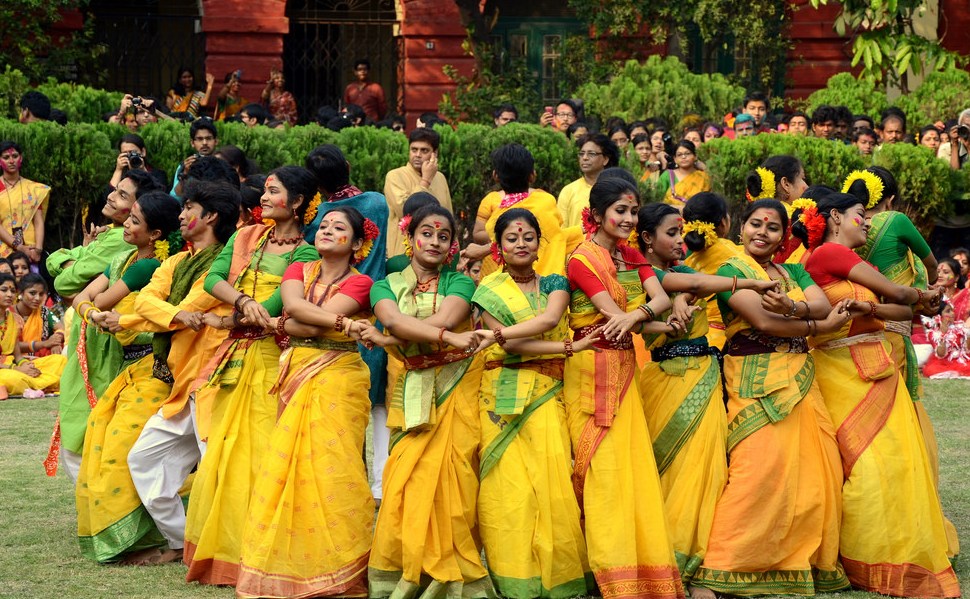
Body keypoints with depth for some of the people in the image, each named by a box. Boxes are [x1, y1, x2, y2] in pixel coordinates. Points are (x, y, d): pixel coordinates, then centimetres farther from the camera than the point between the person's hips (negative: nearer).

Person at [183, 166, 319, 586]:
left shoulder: (305, 254, -3)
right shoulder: (246, 237, 14)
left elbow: (273, 307, -13)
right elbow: (213, 277, 0)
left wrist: (222, 321, -5)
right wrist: (243, 301, -18)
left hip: (269, 358, -6)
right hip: (233, 356, 6)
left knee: (258, 454, -8)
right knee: (221, 453, 5)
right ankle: (218, 551, 11)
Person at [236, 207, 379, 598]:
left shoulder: (360, 283, -1)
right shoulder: (298, 271, 13)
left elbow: (305, 324, -12)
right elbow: (294, 306, -10)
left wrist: (279, 324, 2)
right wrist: (339, 322, -17)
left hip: (338, 379, -4)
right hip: (295, 377, 5)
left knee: (329, 469, -11)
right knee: (284, 466, -3)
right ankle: (284, 567, 3)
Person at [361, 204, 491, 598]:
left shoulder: (459, 283, 7)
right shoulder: (386, 286, 10)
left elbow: (445, 318, -12)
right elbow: (394, 320, -12)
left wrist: (388, 339, -12)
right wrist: (449, 337, -23)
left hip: (457, 388, -1)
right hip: (412, 393, 1)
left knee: (449, 480, -8)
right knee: (406, 484, -8)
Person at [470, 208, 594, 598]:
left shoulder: (554, 284, 11)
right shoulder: (489, 290, 4)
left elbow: (550, 319, -11)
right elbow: (511, 346, -9)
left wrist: (495, 334, -22)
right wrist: (568, 347, -16)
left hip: (547, 395, 2)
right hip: (504, 396, -2)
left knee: (552, 482, -7)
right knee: (509, 485, -7)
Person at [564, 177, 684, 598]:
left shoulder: (631, 255, 12)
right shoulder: (582, 260, -8)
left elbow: (661, 299, -4)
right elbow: (614, 315, -17)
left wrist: (635, 314, -24)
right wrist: (668, 326, -15)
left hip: (625, 369, 6)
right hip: (592, 370, -6)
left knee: (634, 465, 2)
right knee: (603, 468, -8)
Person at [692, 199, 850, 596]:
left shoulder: (794, 272, 19)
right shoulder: (730, 271, 0)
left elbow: (824, 306, 1)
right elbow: (762, 321, -13)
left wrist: (792, 308, -20)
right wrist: (818, 326, -3)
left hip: (802, 381, 7)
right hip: (757, 384, -6)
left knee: (816, 471, 0)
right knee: (761, 467, -17)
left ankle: (807, 561, 12)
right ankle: (725, 567, -13)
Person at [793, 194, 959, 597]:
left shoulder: (845, 259, 18)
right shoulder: (829, 253, -7)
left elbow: (904, 310, 7)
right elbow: (896, 294, -5)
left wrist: (867, 308, -13)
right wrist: (922, 296, 15)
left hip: (876, 369, 8)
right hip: (847, 371, -8)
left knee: (896, 460, 4)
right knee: (868, 464, -11)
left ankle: (900, 557, 12)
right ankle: (867, 564, -4)